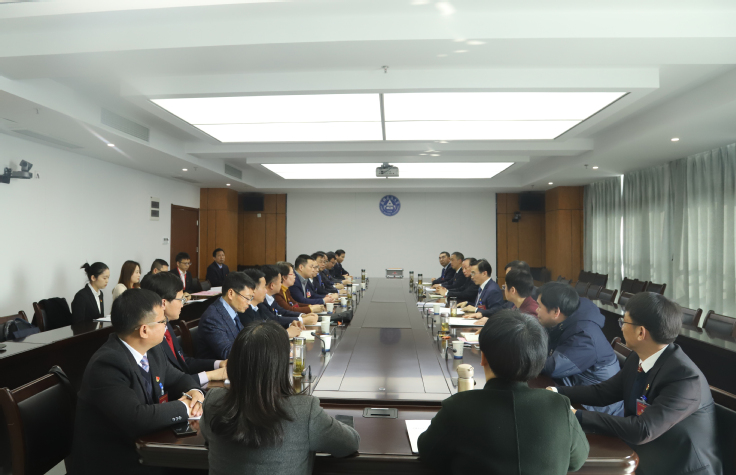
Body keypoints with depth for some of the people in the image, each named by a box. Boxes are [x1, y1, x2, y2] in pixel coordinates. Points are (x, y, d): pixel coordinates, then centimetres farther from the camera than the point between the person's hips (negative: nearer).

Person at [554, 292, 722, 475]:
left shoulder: (686, 378, -27)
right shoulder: (638, 359, -4)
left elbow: (642, 431, -31)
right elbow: (602, 392, 5)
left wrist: (578, 416, -29)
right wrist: (557, 392, -5)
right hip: (641, 454, 6)